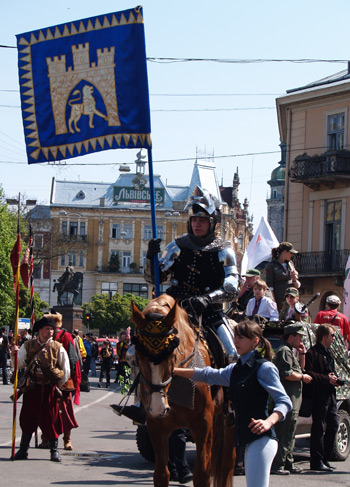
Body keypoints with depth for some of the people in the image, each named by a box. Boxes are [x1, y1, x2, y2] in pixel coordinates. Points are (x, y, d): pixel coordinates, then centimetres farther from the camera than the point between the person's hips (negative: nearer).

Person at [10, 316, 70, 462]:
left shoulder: (58, 348, 1)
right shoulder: (28, 346, 5)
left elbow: (66, 371, 7)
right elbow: (19, 365, 4)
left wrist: (57, 386, 7)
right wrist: (14, 355, -15)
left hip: (50, 389, -2)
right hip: (32, 389, 2)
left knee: (51, 420, 1)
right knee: (27, 418, 5)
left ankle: (54, 451, 12)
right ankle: (23, 450, 15)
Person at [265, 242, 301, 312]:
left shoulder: (290, 264, 16)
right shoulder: (271, 266, -1)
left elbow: (297, 286, 20)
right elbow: (269, 286, -6)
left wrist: (294, 280, -2)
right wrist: (274, 303, -13)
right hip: (279, 301, -5)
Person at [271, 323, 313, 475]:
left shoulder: (290, 351, 22)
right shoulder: (284, 351, -12)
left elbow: (300, 368, 30)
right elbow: (287, 374, -22)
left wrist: (302, 354, 16)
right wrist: (303, 377, -8)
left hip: (293, 398, 11)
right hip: (288, 398, -11)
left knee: (289, 434, 15)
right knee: (284, 434, -10)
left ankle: (288, 463, 21)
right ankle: (277, 465, -10)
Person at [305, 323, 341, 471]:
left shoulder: (328, 353, 21)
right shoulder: (313, 352, -9)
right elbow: (309, 373, -17)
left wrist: (335, 379, 8)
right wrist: (327, 379, -17)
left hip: (330, 394, 9)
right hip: (319, 395, -9)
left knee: (333, 425, 9)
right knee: (318, 428, -6)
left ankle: (325, 459, 18)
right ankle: (317, 462, -2)